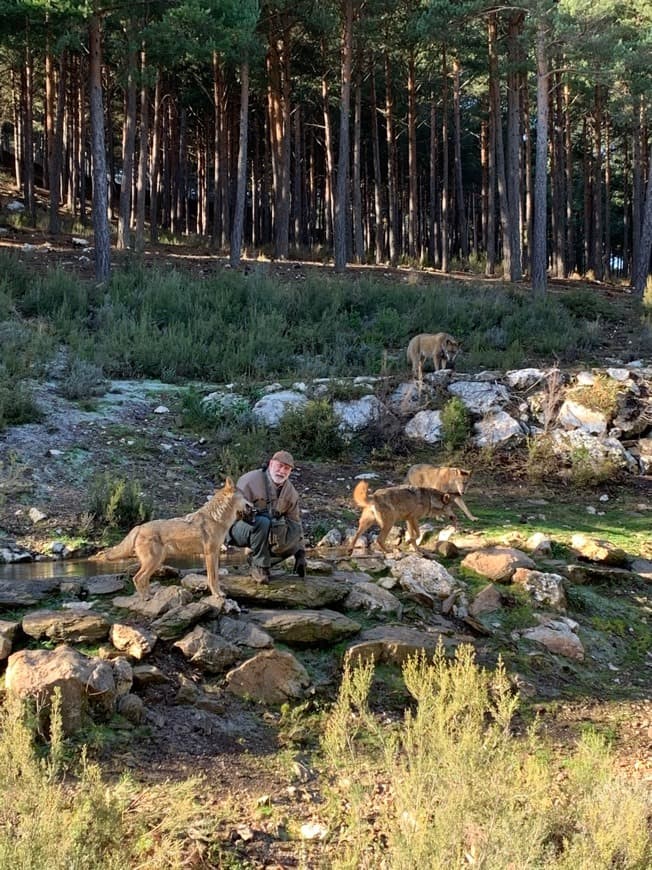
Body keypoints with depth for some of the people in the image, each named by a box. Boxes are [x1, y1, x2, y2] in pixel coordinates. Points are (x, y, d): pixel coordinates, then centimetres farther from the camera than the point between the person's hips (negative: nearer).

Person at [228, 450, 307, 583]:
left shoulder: (291, 492, 2)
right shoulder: (250, 480, -18)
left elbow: (295, 522, 7)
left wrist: (300, 554, 3)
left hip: (269, 533, 6)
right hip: (240, 527, -6)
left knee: (293, 543, -17)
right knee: (262, 522, -38)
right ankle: (259, 565, -21)